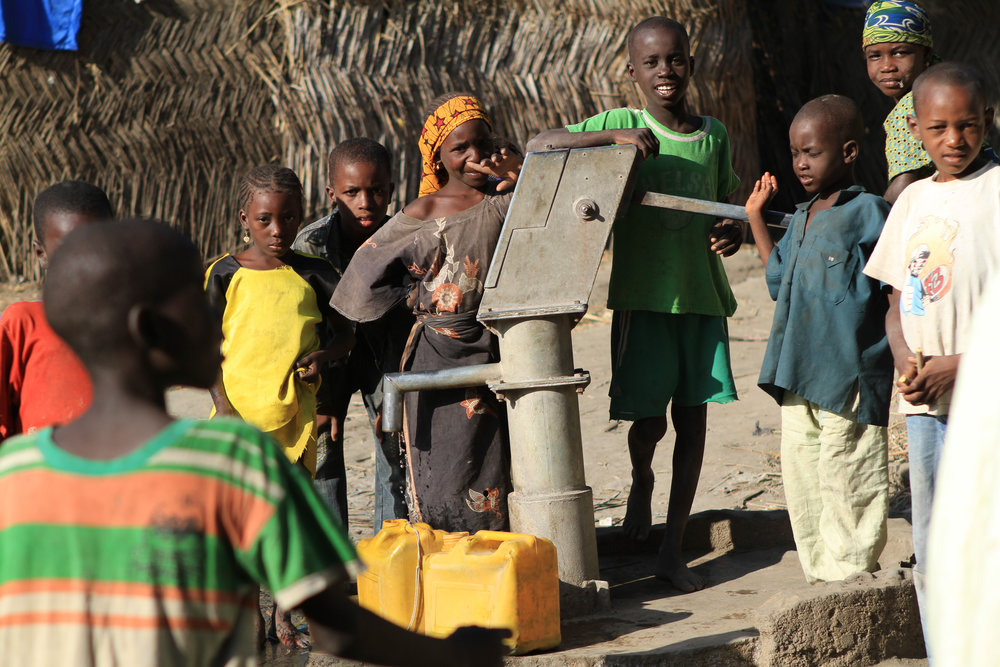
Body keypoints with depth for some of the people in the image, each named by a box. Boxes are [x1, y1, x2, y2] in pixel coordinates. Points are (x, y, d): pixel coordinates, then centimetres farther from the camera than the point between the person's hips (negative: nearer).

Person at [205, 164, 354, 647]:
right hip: (239, 409, -1)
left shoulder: (313, 275, 5)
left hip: (294, 410, 2)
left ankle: (283, 615, 16)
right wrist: (222, 405, -8)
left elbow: (345, 333, 13)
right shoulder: (225, 275, 0)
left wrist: (322, 355, -9)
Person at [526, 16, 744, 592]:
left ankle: (674, 548, 14)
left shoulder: (715, 136, 8)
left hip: (702, 294, 3)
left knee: (693, 416, 5)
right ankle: (642, 480, 32)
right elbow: (538, 146, -11)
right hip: (643, 296, -3)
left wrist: (733, 232, -5)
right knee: (649, 419, -5)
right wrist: (616, 137, -23)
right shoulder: (621, 126, -3)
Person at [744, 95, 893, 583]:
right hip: (799, 377, 8)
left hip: (850, 378, -8)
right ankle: (821, 577, 22)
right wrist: (755, 218, 26)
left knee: (847, 485, -4)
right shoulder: (801, 220, 16)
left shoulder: (868, 213, -7)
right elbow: (780, 282, 28)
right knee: (801, 479, 12)